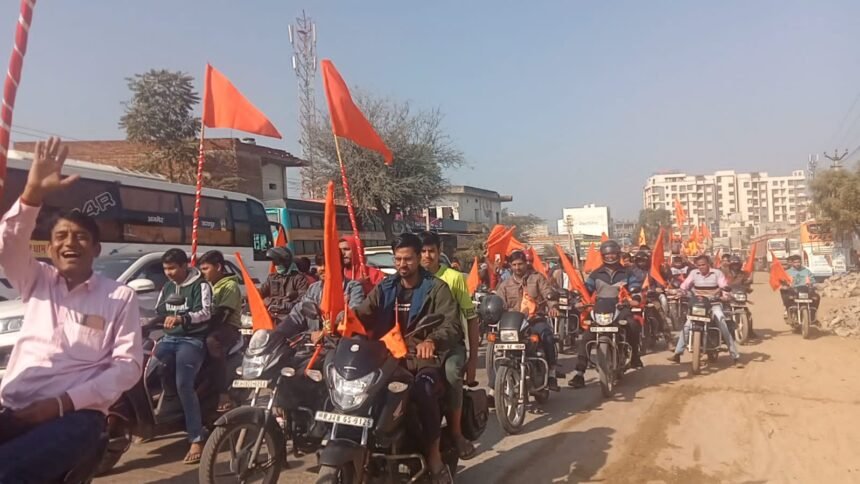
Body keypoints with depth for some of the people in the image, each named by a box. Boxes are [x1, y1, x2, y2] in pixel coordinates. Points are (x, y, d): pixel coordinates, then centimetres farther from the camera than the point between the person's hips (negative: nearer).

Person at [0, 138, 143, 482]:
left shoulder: (121, 297, 4)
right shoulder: (36, 282, 15)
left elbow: (128, 365, -3)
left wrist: (62, 403, -13)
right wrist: (33, 193, -21)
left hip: (74, 414, -3)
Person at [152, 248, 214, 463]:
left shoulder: (200, 285, -3)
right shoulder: (167, 287, 20)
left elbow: (206, 312, -17)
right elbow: (158, 313, 29)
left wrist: (181, 318, -33)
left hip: (192, 340, -7)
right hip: (169, 338, 7)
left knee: (184, 385, -24)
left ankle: (197, 440, -22)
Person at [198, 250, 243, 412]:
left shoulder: (230, 286, -5)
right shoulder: (208, 286, 23)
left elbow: (220, 316, -18)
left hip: (228, 327, -8)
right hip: (210, 327, 8)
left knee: (212, 341, -38)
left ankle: (223, 393, -39)